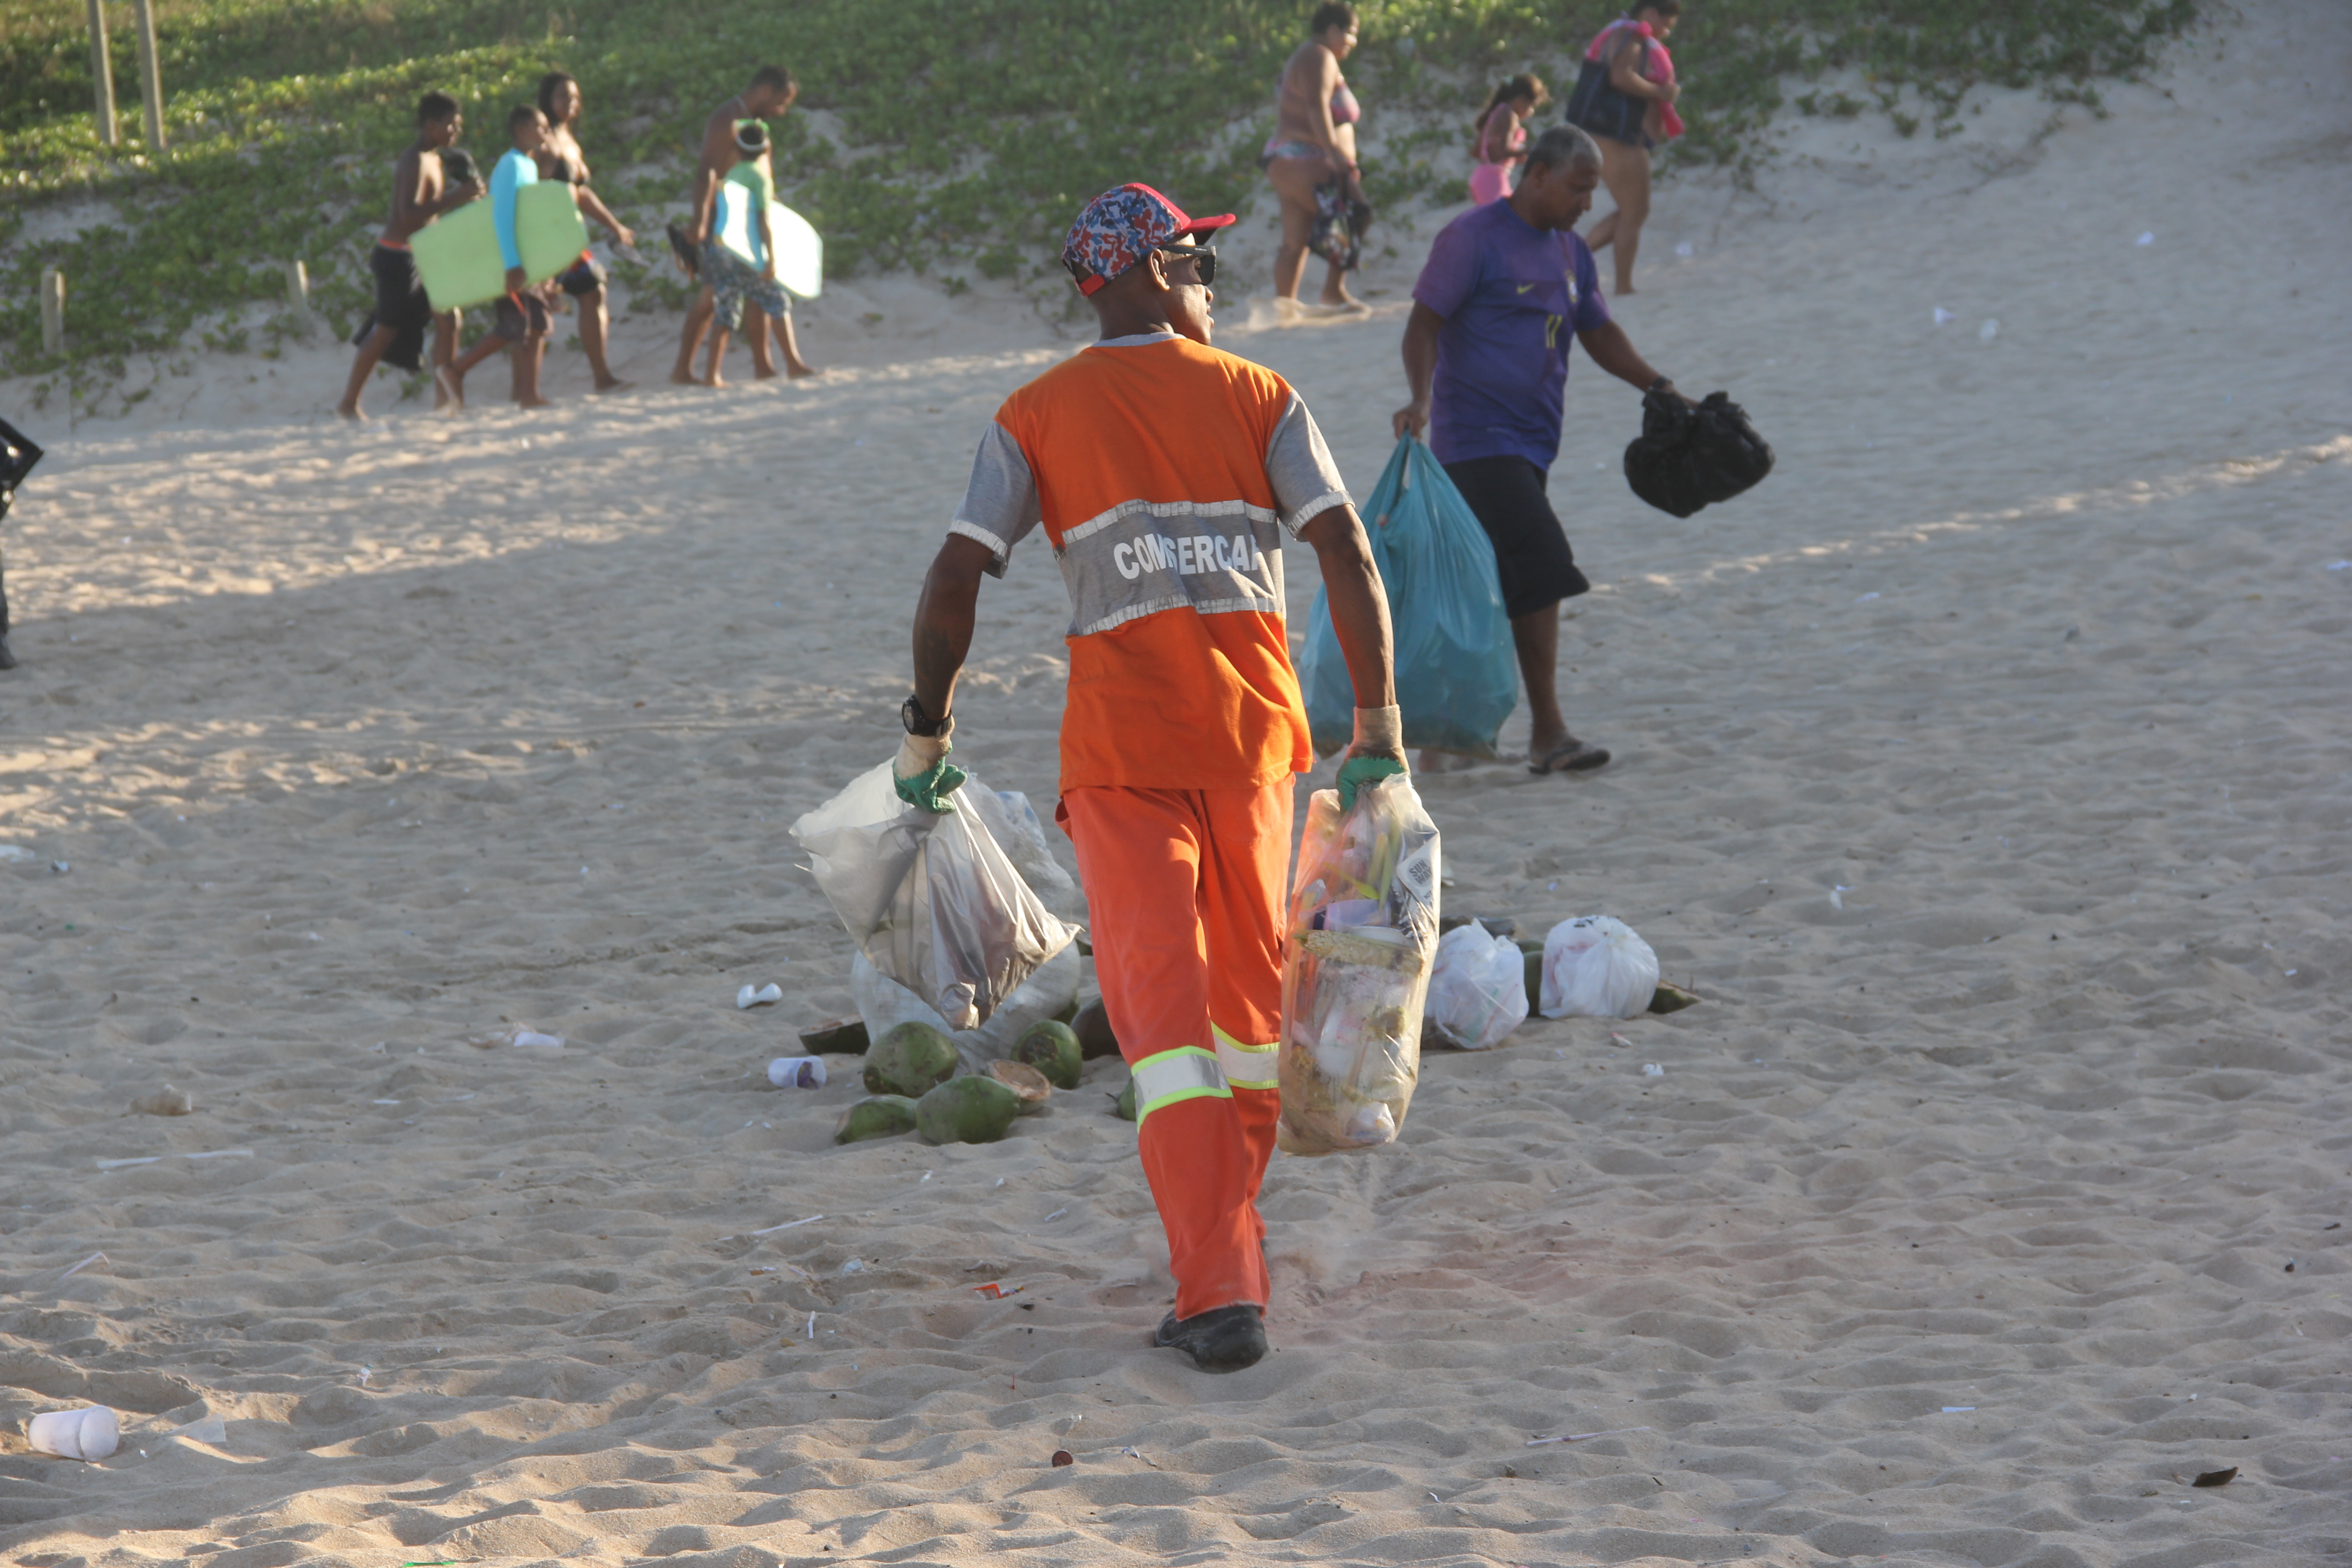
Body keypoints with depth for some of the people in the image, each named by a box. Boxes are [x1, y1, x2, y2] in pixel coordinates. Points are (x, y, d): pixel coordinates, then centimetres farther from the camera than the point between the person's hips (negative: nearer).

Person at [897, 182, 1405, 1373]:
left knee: (1162, 1013, -4)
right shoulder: (1258, 397, 5)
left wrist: (927, 727, 8)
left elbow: (953, 582, -4)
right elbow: (1347, 558, -4)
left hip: (1123, 751, -1)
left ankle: (1219, 1293, -16)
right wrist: (1379, 722, 1)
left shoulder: (1034, 417, 4)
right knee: (1253, 995, 19)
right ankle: (1229, 1233, 32)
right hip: (1254, 736, 1)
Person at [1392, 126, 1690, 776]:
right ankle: (1548, 734, -17)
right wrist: (1421, 399, -25)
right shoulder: (1473, 238, -8)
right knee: (1543, 566, -18)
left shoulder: (1569, 252, 16)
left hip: (1532, 442, 8)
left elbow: (1599, 333, 25)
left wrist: (1660, 388, 15)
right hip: (1478, 437, -8)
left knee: (1495, 591, 10)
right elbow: (1424, 323, -11)